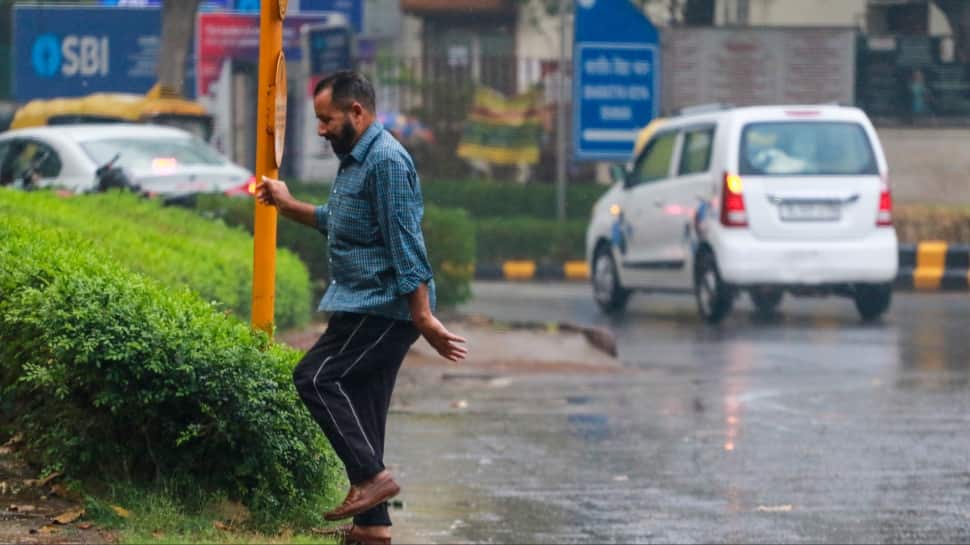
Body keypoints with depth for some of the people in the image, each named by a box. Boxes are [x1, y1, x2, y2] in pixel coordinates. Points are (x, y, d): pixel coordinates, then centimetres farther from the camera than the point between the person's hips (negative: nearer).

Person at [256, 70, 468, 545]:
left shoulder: (386, 161, -16)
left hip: (383, 307, -10)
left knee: (316, 378, -15)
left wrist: (424, 317, -23)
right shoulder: (355, 159, 16)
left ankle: (372, 477, -12)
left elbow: (405, 244, -20)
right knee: (360, 411, 8)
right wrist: (289, 206, 29)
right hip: (363, 306, 10)